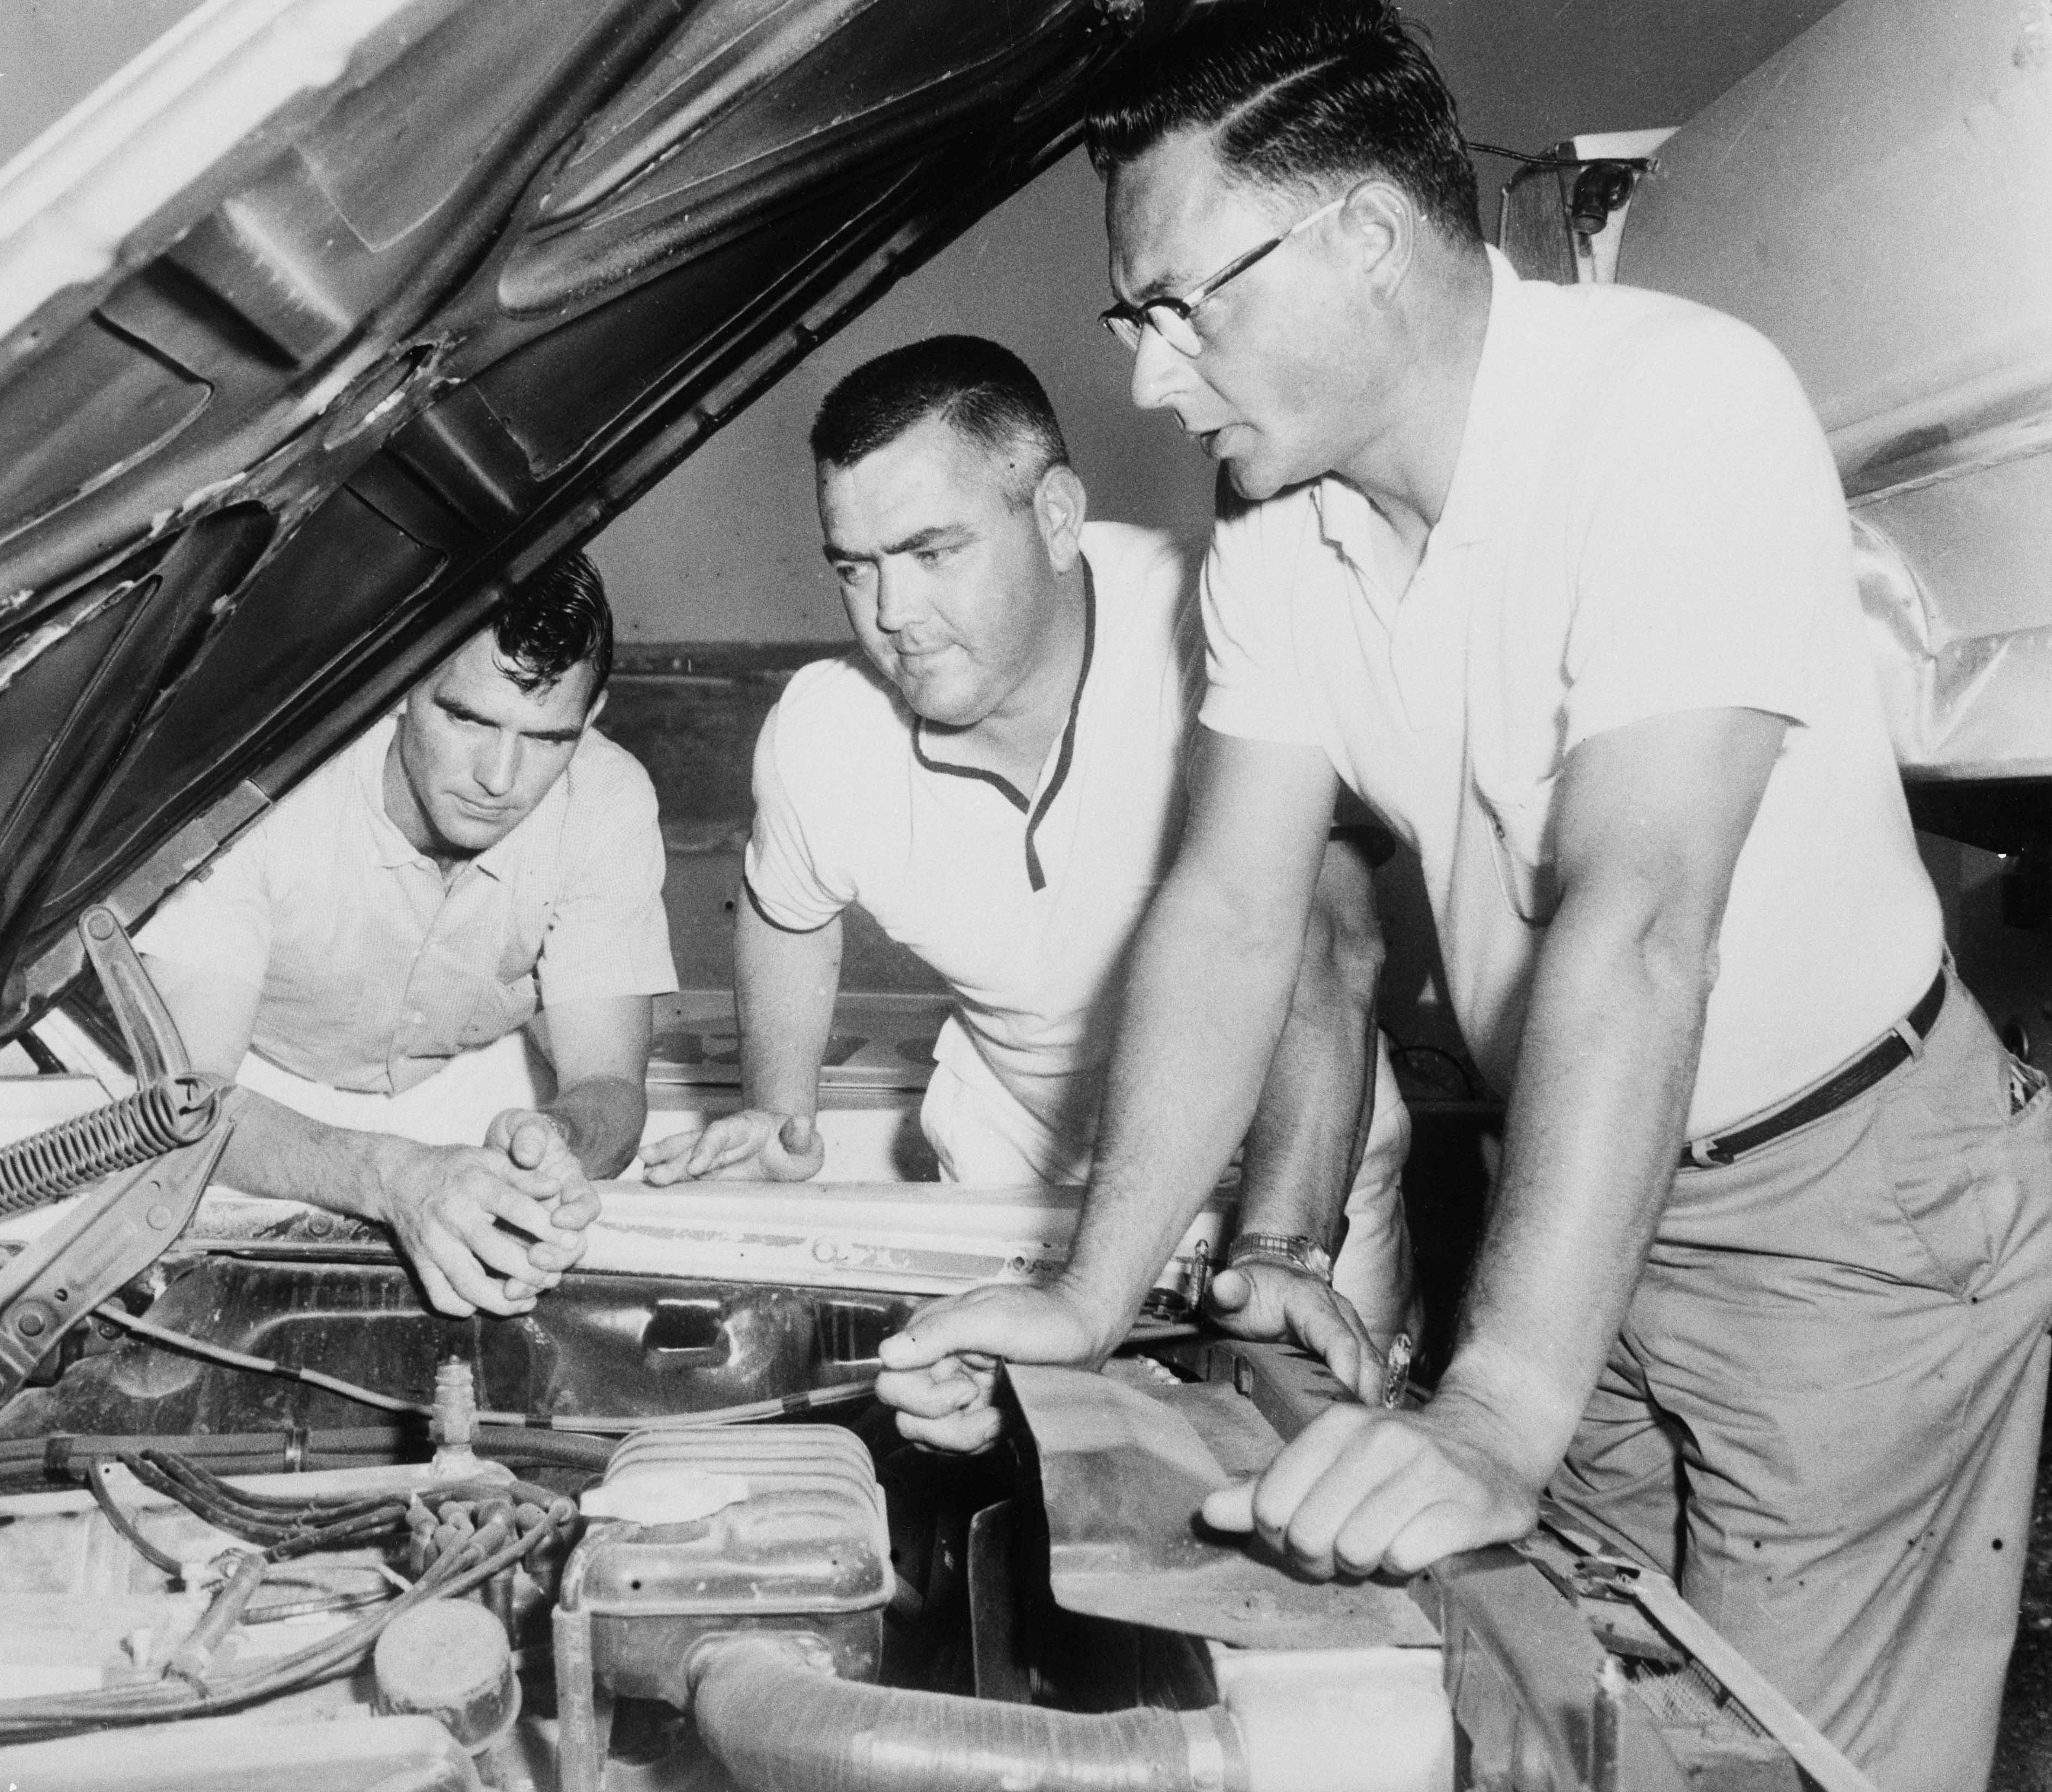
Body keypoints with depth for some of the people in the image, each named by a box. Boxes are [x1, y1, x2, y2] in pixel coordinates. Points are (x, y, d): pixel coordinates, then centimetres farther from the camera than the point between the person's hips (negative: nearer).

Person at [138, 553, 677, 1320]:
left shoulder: (608, 802, -21)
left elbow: (609, 1083, -18)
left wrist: (556, 1143, -44)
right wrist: (392, 1175, -51)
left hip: (465, 1094, 3)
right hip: (263, 1104, -2)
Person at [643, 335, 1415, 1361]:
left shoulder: (1209, 638, -27)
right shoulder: (816, 735, -12)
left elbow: (1323, 952, -32)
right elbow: (783, 917, 11)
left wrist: (1282, 1248, -41)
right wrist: (780, 1117, -1)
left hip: (1290, 1168, -2)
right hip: (1019, 1181, 3)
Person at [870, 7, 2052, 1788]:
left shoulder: (1682, 405, -26)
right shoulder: (1281, 522, -4)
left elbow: (1631, 925, -35)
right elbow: (1233, 912, -5)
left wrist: (1499, 1418, -40)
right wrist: (1092, 1297, -12)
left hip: (1855, 1200, -6)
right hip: (1588, 1194, 6)